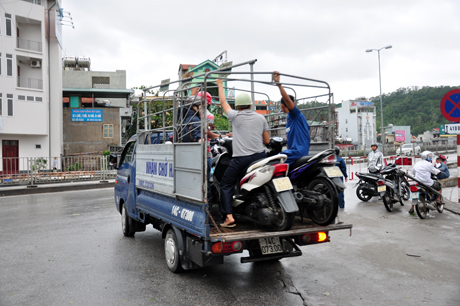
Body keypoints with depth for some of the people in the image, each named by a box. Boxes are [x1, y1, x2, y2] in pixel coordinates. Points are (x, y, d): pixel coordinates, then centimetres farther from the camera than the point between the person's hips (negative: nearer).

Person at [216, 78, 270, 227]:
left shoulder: (235, 116, -1)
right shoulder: (261, 118, 9)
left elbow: (223, 102, 16)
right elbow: (267, 141, 11)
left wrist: (220, 85, 29)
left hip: (240, 158, -4)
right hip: (260, 156, 4)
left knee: (225, 185, 7)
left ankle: (229, 216, -3)